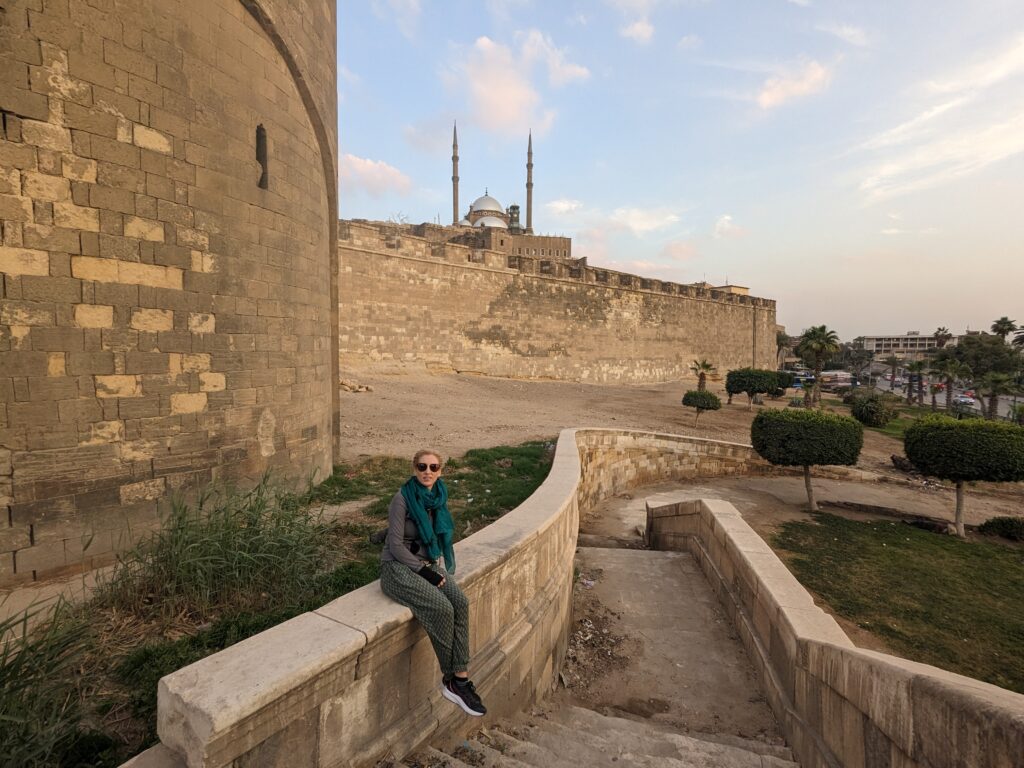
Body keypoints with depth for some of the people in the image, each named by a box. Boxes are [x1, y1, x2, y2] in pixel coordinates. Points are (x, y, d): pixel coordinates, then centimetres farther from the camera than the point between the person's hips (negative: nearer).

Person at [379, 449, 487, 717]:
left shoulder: (439, 496, 2)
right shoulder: (402, 499, -17)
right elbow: (396, 546, -17)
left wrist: (432, 567, 5)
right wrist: (425, 572, -19)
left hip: (426, 563, 6)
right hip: (397, 567, -6)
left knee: (461, 603, -21)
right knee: (442, 608, -26)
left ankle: (459, 677, -15)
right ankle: (452, 678, -7)